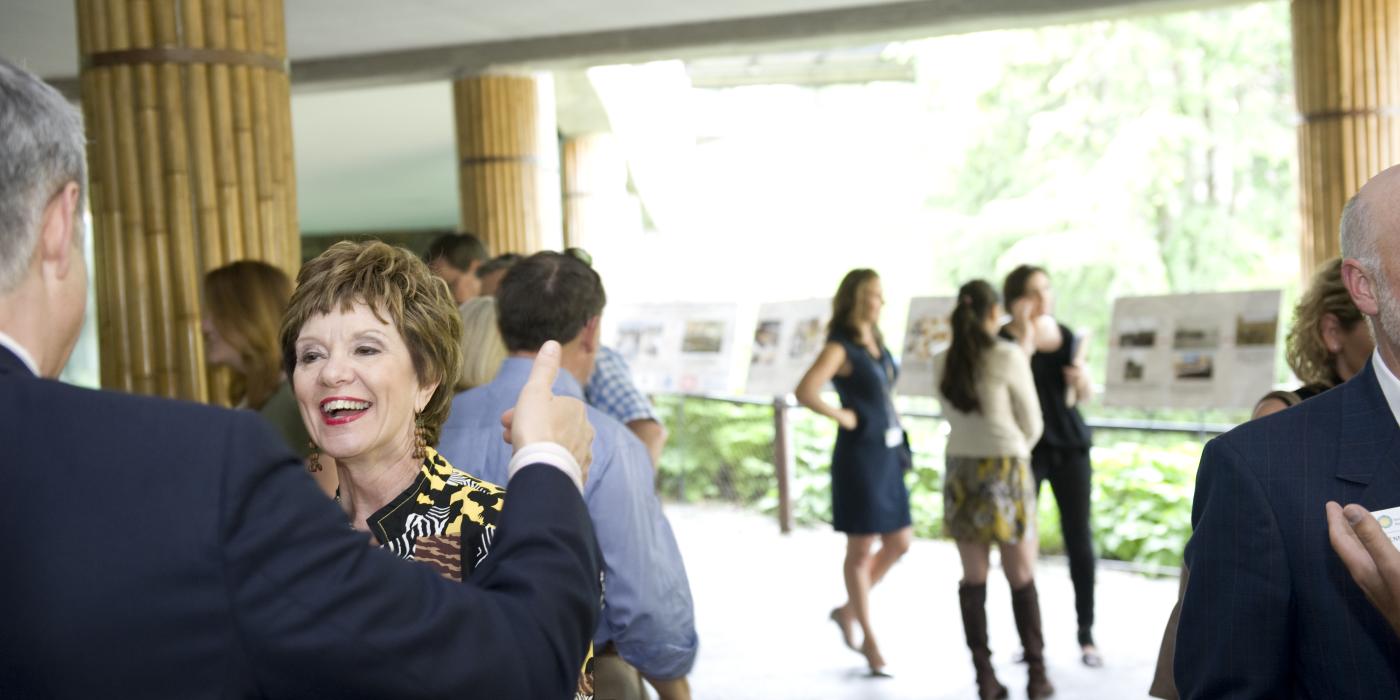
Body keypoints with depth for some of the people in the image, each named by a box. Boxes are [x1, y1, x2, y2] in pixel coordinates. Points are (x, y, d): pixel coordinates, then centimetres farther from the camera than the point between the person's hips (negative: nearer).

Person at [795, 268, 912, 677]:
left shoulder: (877, 343, 12)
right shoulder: (840, 347, -12)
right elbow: (805, 392, -26)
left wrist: (893, 429, 13)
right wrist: (844, 418, -14)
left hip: (887, 454, 8)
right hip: (859, 455, -8)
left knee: (899, 543, 11)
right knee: (861, 550, 3)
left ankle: (848, 610, 28)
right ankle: (869, 639, 14)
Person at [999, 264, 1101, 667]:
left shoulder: (1067, 336, 9)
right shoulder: (1004, 340, -5)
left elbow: (1084, 397, 15)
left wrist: (1081, 379, -6)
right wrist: (1024, 339, -21)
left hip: (1070, 444, 4)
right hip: (1024, 448, -3)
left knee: (1079, 537, 2)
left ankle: (1086, 634, 11)